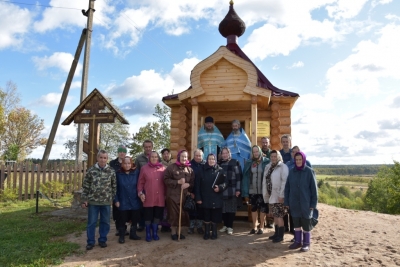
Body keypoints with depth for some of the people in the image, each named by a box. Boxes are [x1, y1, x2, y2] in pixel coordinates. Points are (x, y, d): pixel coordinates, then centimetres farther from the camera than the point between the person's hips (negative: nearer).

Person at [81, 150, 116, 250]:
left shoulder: (111, 171, -1)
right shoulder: (91, 170, -3)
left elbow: (114, 186, 5)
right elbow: (85, 186, 0)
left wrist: (113, 198, 3)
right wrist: (84, 199, -3)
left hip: (106, 201, 1)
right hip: (93, 201, -1)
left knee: (105, 222, 11)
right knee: (91, 222, 8)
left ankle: (102, 240, 27)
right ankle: (90, 242, 21)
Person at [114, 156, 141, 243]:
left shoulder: (136, 172, -3)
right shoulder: (118, 174, -7)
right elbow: (115, 188, -4)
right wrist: (116, 200, -7)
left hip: (135, 201, 2)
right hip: (123, 202, -2)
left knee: (135, 218, 13)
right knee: (123, 219, 8)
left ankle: (133, 234, 33)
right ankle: (121, 236, 28)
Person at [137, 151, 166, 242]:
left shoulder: (163, 168, 4)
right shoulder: (144, 168, 1)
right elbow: (140, 182, 2)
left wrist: (166, 194, 7)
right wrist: (140, 193, -7)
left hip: (160, 197, 2)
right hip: (148, 197, -1)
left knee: (157, 215, 9)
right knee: (148, 216, 7)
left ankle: (155, 233, 26)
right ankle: (148, 233, 23)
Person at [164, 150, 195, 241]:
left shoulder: (190, 169, 8)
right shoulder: (171, 167, -4)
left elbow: (193, 182, 9)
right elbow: (166, 180, -8)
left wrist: (188, 184, -13)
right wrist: (178, 182, -17)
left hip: (185, 195, 4)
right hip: (173, 195, -4)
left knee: (183, 214, 5)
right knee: (174, 214, 0)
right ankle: (173, 232, 17)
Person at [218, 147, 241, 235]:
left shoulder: (235, 162, 0)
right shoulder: (219, 163, 10)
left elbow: (238, 176, -5)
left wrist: (238, 189, -10)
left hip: (232, 190, -3)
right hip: (222, 190, 3)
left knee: (231, 209, 4)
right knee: (223, 209, 8)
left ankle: (230, 227, 14)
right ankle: (225, 225, 23)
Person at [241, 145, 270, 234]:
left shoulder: (266, 162, -7)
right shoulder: (249, 163, -1)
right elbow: (245, 177, -1)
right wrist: (245, 192, -5)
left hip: (263, 191, -2)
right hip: (252, 191, 2)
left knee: (263, 209, 9)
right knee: (253, 209, 14)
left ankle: (261, 227, 24)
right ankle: (254, 227, 27)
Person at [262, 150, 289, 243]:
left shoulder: (283, 167, -11)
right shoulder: (268, 167, 12)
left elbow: (284, 182, -18)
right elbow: (265, 180, 14)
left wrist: (281, 195, -21)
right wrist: (265, 193, 9)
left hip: (278, 196, -7)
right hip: (270, 195, 7)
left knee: (279, 216, -3)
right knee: (275, 215, 16)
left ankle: (280, 236, 7)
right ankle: (277, 233, 27)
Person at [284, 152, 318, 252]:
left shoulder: (309, 171, -7)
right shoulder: (292, 172, 3)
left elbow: (314, 188, -6)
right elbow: (287, 187, 6)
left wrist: (313, 204, -9)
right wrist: (286, 202, 4)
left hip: (306, 203, -3)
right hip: (294, 203, 4)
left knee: (306, 224, 6)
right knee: (296, 223, 12)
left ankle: (306, 243, 20)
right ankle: (297, 241, 26)